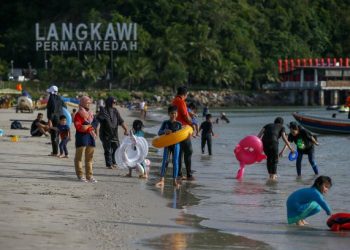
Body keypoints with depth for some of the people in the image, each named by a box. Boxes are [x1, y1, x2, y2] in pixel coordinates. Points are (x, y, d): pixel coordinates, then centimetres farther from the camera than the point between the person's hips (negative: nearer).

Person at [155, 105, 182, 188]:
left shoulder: (179, 124, 5)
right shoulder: (165, 123, 3)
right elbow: (159, 133, 0)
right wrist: (164, 131, -20)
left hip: (176, 144, 1)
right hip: (167, 143, -1)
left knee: (175, 161, -1)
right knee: (165, 161, -8)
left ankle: (175, 180, 5)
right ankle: (162, 180, -8)